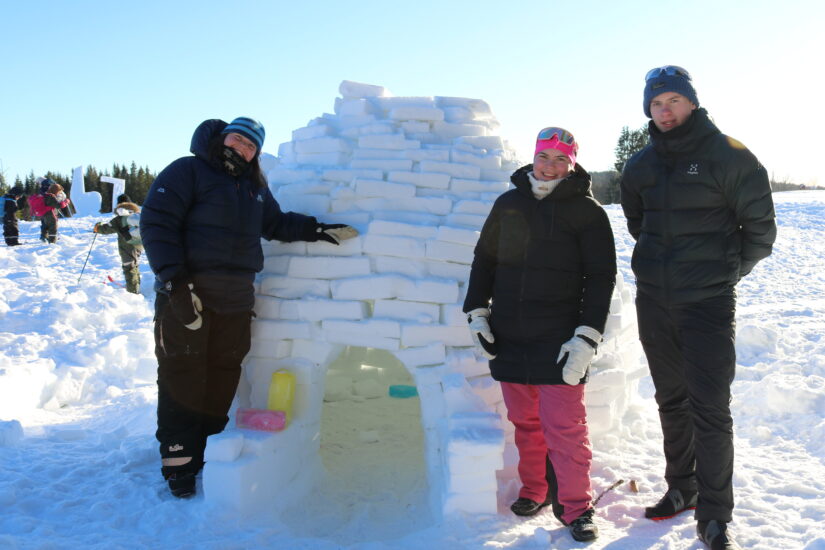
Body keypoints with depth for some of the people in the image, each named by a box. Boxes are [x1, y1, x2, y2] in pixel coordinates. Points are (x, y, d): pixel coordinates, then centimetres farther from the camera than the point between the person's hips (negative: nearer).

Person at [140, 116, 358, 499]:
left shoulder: (255, 188, 18)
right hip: (186, 296, -6)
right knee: (182, 378, -1)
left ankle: (209, 453, 19)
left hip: (235, 302, 6)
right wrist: (174, 280, -18)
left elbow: (277, 224, 29)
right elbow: (157, 222, -11)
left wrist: (317, 230, 13)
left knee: (222, 380, 8)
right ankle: (178, 463, 9)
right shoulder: (187, 172, -3)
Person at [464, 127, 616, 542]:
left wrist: (586, 338, -11)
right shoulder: (508, 204, 10)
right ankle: (534, 491, 28)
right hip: (508, 337, 4)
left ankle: (575, 507, 9)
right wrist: (477, 313, 8)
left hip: (559, 342, -3)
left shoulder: (587, 211, -1)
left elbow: (601, 277, -4)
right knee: (525, 421, 12)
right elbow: (484, 259, 17)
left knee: (565, 427, -4)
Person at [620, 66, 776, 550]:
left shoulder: (729, 157, -8)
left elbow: (760, 228, -1)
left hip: (708, 302, -5)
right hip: (654, 300, 5)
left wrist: (726, 270, 6)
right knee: (672, 402, 15)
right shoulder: (640, 166, 7)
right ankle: (682, 488, 31)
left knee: (710, 409, -6)